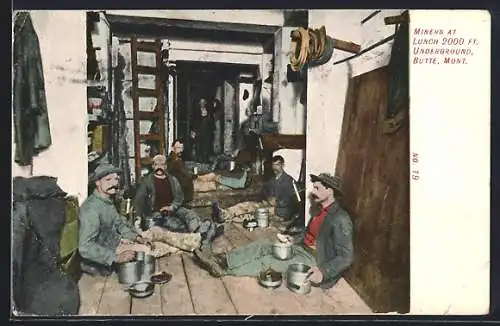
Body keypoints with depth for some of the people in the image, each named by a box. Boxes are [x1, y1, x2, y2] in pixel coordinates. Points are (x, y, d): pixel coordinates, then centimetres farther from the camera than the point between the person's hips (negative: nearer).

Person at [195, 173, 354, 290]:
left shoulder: (341, 219, -22)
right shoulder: (318, 208, 7)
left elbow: (346, 257, -24)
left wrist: (323, 272, -34)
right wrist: (294, 239, 5)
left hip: (314, 261, -9)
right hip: (302, 248, 9)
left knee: (268, 261, -16)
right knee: (264, 245, -5)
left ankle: (224, 269, -8)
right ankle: (222, 259, -11)